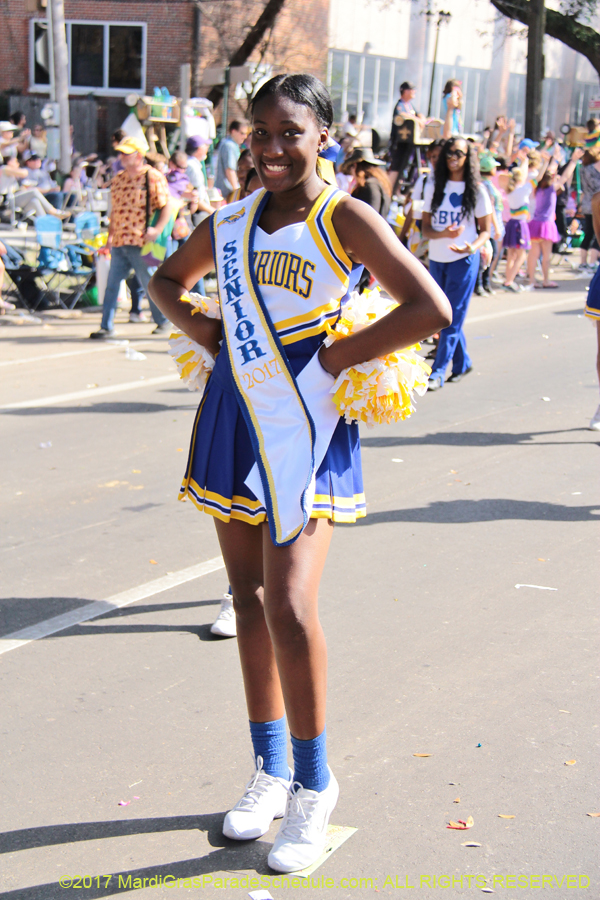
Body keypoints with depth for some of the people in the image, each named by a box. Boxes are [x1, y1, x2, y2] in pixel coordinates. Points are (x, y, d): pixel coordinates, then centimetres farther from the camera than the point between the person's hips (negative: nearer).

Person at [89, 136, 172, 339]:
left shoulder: (153, 177, -5)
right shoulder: (118, 179, 14)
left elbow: (166, 206, -7)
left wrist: (158, 229, -20)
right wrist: (110, 235, 16)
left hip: (141, 243, -6)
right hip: (119, 242, 6)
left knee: (150, 284, 5)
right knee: (112, 283, 2)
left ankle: (162, 321, 23)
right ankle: (106, 326, 5)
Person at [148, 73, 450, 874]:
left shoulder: (345, 220, -8)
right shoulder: (231, 223, 8)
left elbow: (431, 309, -17)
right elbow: (167, 280, 26)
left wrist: (339, 357, -14)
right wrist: (198, 325, 6)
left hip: (306, 426, -6)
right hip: (235, 418, 6)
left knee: (289, 607, -14)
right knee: (248, 595, 11)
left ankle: (314, 784, 6)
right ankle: (270, 773, 26)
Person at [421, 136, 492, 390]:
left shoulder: (476, 190, -2)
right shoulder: (434, 187, 6)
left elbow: (485, 229, 1)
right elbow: (425, 227, 4)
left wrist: (473, 246, -20)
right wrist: (443, 234, -18)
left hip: (464, 260, -4)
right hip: (436, 260, 4)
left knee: (452, 318, -7)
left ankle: (438, 372, -7)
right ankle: (462, 363, 26)